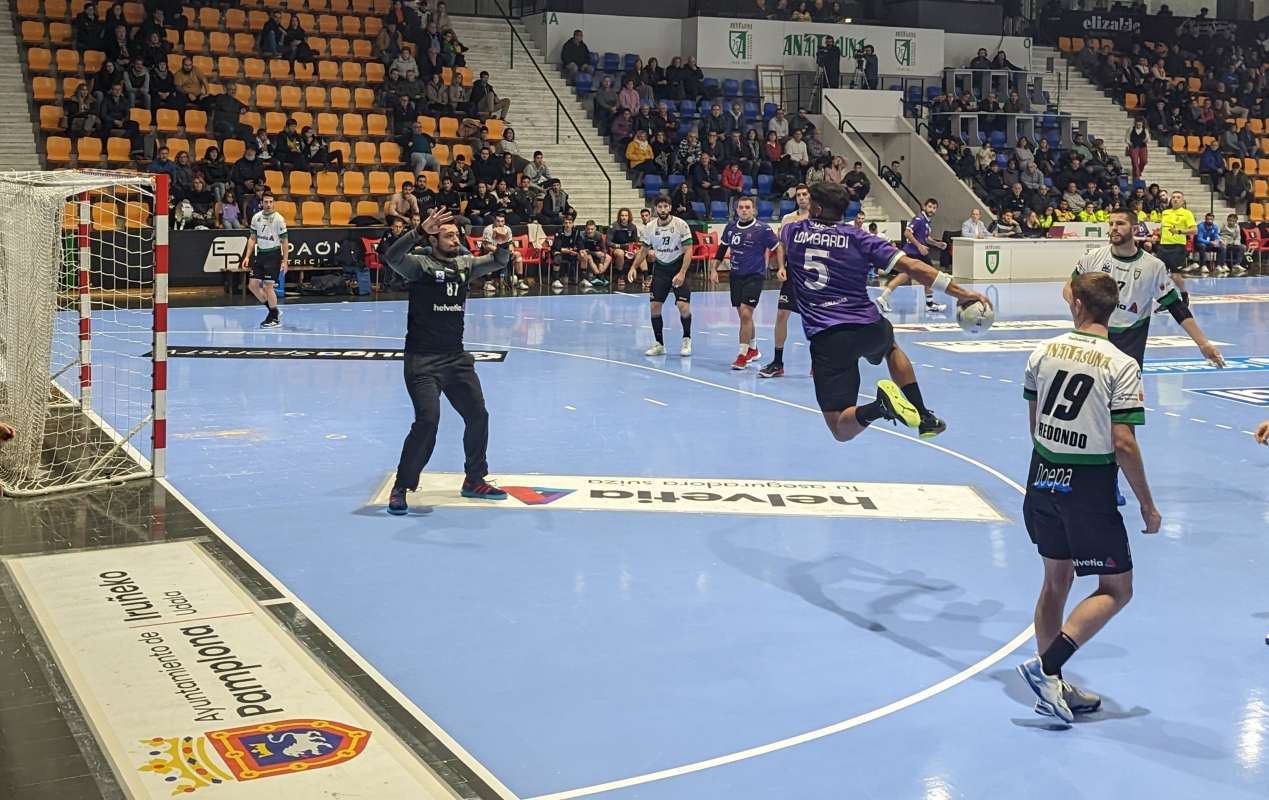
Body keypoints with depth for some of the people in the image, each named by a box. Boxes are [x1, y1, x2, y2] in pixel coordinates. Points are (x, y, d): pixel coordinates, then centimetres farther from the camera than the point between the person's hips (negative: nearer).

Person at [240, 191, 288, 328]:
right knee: (252, 285, 3)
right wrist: (247, 256, 5)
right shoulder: (256, 217, 5)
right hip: (260, 254, 6)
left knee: (268, 286, -7)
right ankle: (273, 310, 19)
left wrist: (284, 261, -12)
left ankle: (275, 318, 8)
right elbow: (252, 238, 12)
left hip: (274, 255, -6)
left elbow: (284, 241, -7)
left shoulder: (278, 219, -10)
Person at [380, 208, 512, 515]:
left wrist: (503, 245, -16)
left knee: (478, 415, 9)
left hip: (457, 357, 7)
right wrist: (420, 231, -40)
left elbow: (498, 262, 7)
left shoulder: (464, 264, 9)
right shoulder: (419, 264, -9)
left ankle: (474, 480, 26)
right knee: (427, 421, -16)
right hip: (422, 360, -7)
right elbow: (391, 257, -27)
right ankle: (400, 489, -2)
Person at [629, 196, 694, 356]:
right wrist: (634, 267, -2)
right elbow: (644, 250, 11)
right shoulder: (650, 227, -2)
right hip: (660, 267, 3)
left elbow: (687, 251, -13)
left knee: (684, 306, -14)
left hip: (678, 267, -3)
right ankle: (659, 344, 11)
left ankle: (686, 339, 11)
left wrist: (682, 273, -23)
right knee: (655, 306, -3)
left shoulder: (680, 225, -13)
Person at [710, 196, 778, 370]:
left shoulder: (763, 229, -10)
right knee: (743, 315, 14)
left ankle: (742, 355, -8)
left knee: (745, 313, -16)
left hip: (755, 276, -5)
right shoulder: (731, 228, 5)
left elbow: (778, 249, -4)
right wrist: (714, 270, 14)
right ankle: (753, 349, 34)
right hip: (735, 275, 5)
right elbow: (722, 248, 18)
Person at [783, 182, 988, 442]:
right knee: (891, 347, 41)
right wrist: (960, 291, -5)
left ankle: (877, 408, -31)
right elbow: (910, 266, -7)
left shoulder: (792, 232, 6)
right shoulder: (857, 238, 1)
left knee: (842, 430, 2)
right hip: (868, 328, 2)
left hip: (825, 338, -2)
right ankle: (923, 416, 28)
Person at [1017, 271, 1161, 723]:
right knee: (1116, 589, 8)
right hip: (1089, 489, -6)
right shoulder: (1121, 366, -13)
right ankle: (1047, 667, -5)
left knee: (1056, 580, 18)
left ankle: (1053, 688, 23)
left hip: (1043, 481, 6)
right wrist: (1147, 506, -6)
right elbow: (1123, 443, -16)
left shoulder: (1044, 352, 1)